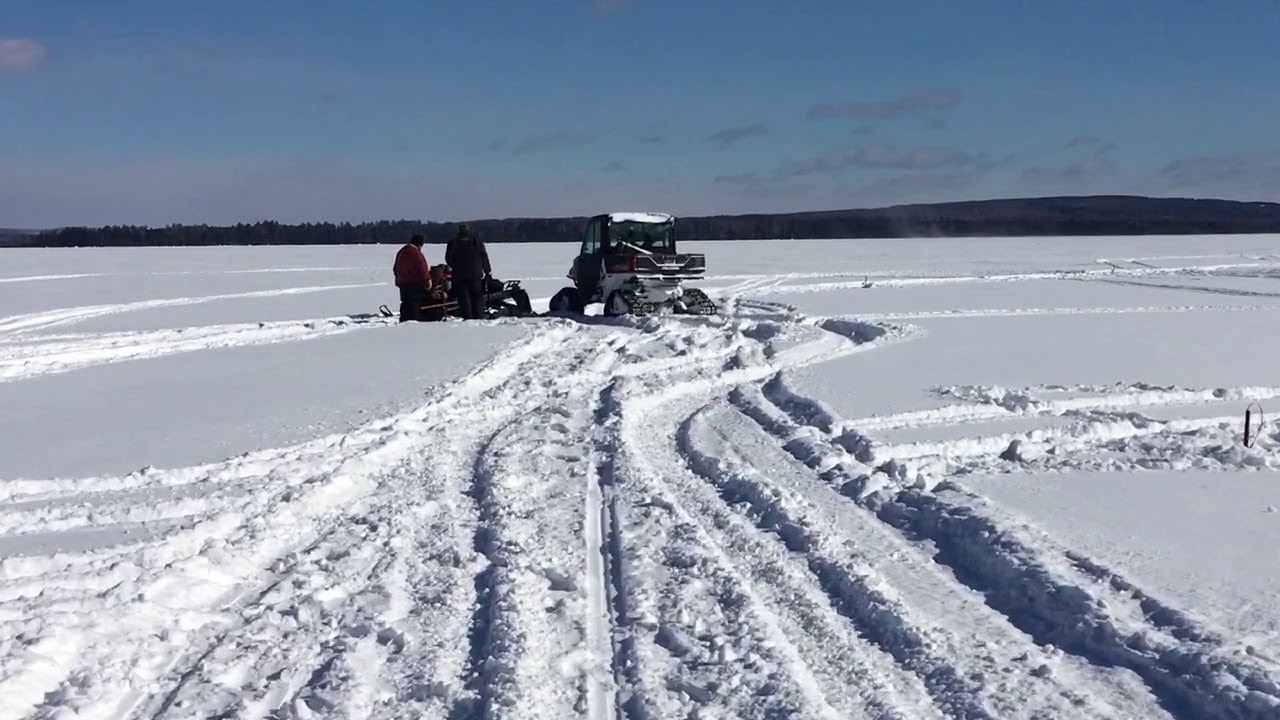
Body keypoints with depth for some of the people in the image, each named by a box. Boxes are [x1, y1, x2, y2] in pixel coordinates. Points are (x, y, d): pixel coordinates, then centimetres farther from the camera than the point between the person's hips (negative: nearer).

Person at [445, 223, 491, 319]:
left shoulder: (453, 243, 1)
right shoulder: (477, 241, 3)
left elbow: (448, 259, 5)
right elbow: (484, 257, 4)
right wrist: (487, 272, 12)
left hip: (459, 276, 0)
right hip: (476, 275, 0)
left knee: (464, 298, 2)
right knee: (478, 297, 7)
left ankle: (467, 318, -3)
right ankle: (479, 317, 1)